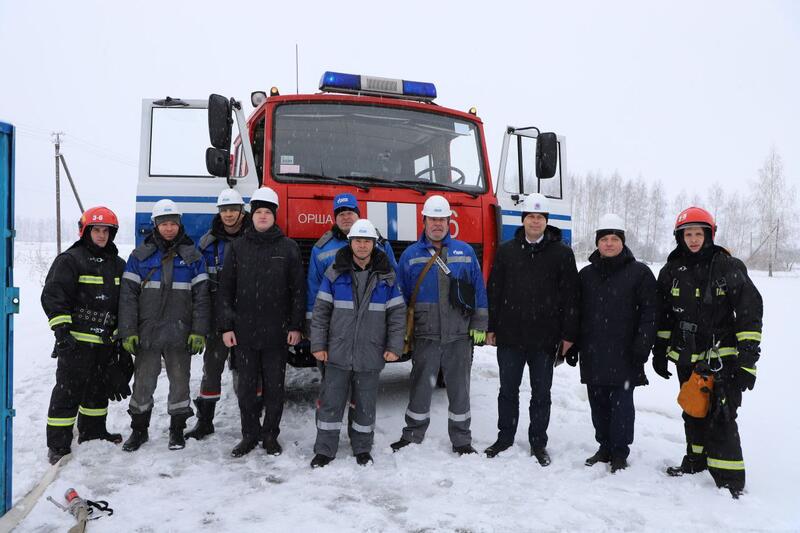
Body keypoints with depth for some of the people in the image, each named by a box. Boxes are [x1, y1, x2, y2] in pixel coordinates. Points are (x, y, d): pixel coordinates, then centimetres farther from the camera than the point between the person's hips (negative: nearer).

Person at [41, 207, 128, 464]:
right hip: (77, 340, -7)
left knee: (99, 388, 18)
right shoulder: (69, 260, -6)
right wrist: (61, 328, -19)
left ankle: (92, 430, 34)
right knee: (68, 391, -3)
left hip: (106, 342, 7)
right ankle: (58, 445, 6)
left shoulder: (118, 264, 14)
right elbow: (53, 295, -12)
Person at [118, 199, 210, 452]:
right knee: (143, 383, 9)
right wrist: (128, 332, -6)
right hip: (147, 333, 0)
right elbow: (128, 295, 1)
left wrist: (199, 332, -6)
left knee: (180, 382, 9)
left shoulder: (192, 256, 4)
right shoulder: (140, 255, 4)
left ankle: (177, 429, 24)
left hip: (180, 334, 0)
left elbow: (201, 296, 1)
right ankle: (139, 429, 27)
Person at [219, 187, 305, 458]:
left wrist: (296, 326, -3)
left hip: (277, 332, -1)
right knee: (246, 387, 9)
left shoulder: (288, 247, 3)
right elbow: (226, 289, 6)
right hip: (244, 331, 1)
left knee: (274, 387, 8)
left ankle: (270, 434, 24)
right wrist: (227, 326, -1)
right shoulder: (238, 247, 6)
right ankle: (250, 434, 24)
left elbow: (298, 290, 2)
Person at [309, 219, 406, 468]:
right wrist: (318, 344, -4)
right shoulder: (335, 272, 0)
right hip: (338, 353, 0)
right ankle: (324, 449, 20)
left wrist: (394, 347, -2)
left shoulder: (386, 275, 3)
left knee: (365, 404, 11)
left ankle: (362, 449, 28)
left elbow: (397, 313, 4)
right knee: (330, 402, 5)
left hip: (370, 355, 1)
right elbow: (321, 310, 1)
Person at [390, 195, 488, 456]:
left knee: (459, 389, 10)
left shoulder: (465, 251, 6)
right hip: (425, 336, 0)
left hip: (460, 336, 1)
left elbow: (479, 290, 7)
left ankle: (461, 440, 25)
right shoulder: (411, 255, 4)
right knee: (420, 388, 8)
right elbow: (400, 295, 6)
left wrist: (479, 325, 1)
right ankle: (412, 436, 26)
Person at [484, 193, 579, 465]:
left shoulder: (562, 253, 1)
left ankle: (538, 442, 25)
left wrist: (568, 334, -4)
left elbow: (570, 296, 0)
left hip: (545, 338, -1)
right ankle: (505, 437, 27)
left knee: (541, 394, 10)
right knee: (508, 390, 12)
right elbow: (494, 291, 7)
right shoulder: (506, 251, 6)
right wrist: (491, 327, 4)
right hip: (510, 335, 2)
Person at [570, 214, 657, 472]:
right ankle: (605, 447, 25)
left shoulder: (640, 273, -1)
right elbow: (575, 313, 14)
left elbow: (649, 312, -5)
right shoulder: (586, 274, 11)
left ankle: (620, 452, 15)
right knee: (598, 403, 11)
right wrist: (572, 346, 10)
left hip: (623, 354, -4)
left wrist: (642, 347, -13)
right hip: (593, 354, 4)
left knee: (622, 403, 2)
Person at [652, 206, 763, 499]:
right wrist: (659, 351, 12)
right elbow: (662, 315, 13)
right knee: (693, 413, 17)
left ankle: (730, 479, 1)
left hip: (722, 357, -4)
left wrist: (747, 361, -13)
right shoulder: (671, 271, 5)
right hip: (687, 358, 5)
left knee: (721, 417, -9)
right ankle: (696, 459, 35)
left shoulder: (729, 267, -8)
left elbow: (751, 314, -8)